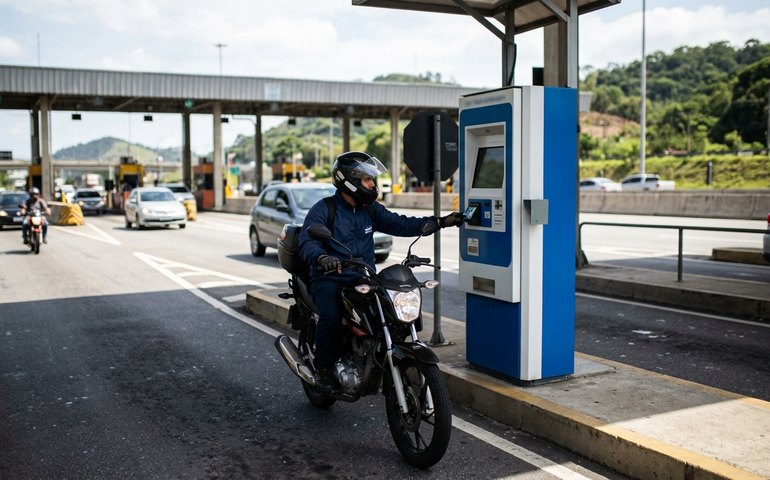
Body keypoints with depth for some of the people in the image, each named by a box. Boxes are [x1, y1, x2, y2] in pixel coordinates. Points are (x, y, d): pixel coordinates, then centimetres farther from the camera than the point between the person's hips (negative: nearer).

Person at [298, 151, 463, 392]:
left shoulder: (371, 209, 14)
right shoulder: (323, 210, -6)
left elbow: (401, 224, 10)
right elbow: (307, 243, -19)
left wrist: (440, 222, 3)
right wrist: (321, 258, -42)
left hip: (363, 279, 5)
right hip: (329, 279, -5)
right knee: (331, 316, -32)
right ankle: (323, 369, -10)